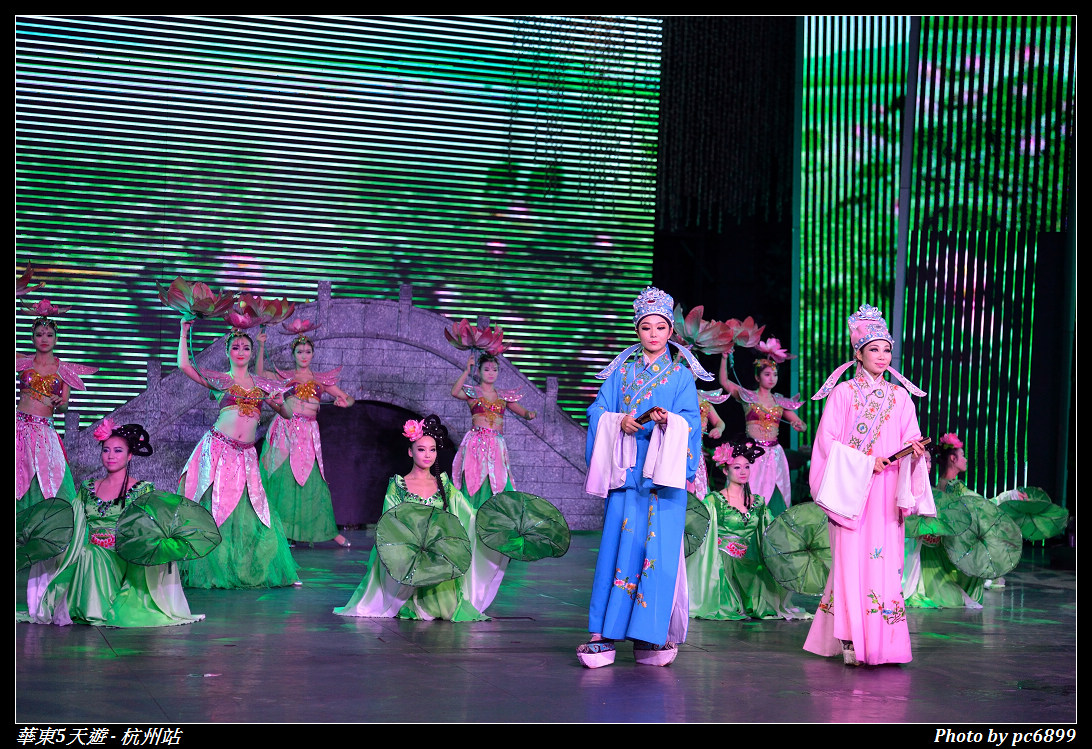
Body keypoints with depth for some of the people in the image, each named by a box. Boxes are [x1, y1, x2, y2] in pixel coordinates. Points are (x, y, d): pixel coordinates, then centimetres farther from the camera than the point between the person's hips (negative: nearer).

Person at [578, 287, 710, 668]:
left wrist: (667, 419, -23)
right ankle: (604, 634, -6)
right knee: (617, 546, -4)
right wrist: (620, 422, -11)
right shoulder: (621, 372, 14)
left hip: (663, 471, -1)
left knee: (659, 547, -8)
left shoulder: (681, 375, 8)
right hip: (626, 470, 2)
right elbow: (598, 412, 9)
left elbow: (689, 420, -2)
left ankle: (651, 634, -3)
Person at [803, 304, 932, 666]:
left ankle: (882, 641, 1)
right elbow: (828, 441, -3)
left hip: (886, 492, 3)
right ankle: (852, 640, -5)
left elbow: (910, 440, 13)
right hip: (851, 488, -3)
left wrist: (914, 450, -10)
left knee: (885, 561, -2)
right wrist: (864, 463, -12)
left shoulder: (899, 397, 13)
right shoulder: (843, 393, 3)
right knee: (851, 559, -8)